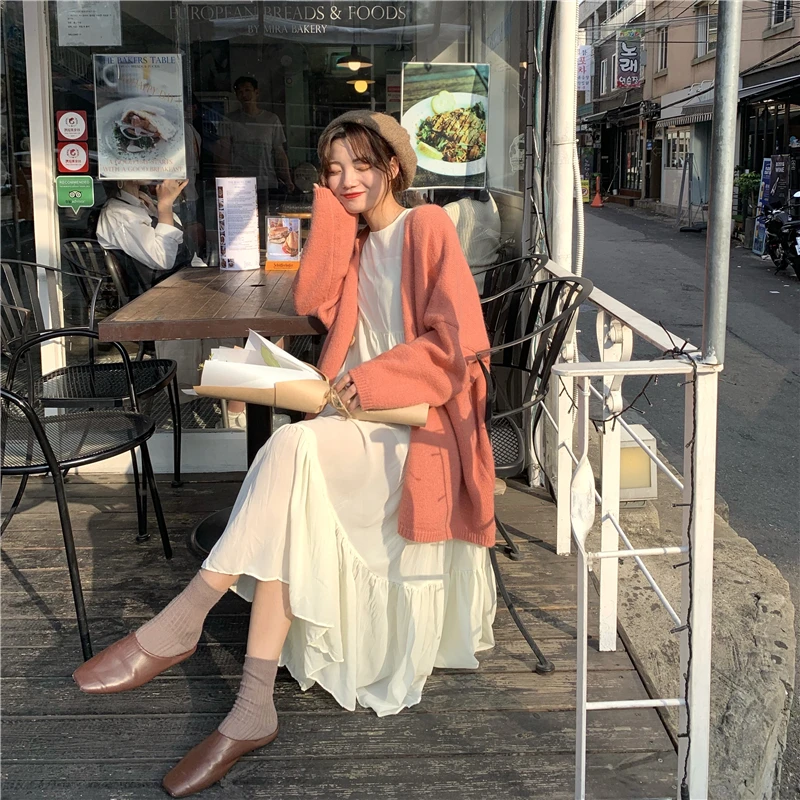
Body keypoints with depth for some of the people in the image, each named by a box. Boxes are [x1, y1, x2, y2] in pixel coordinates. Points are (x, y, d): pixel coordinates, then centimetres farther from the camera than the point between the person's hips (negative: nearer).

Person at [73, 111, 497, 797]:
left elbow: (456, 339, -10)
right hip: (358, 416, 7)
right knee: (290, 510, -24)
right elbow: (311, 301, 3)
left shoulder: (428, 229, -1)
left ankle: (179, 625, -30)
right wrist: (333, 210, 4)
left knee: (294, 448, -34)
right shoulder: (351, 239, 21)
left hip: (415, 419, -6)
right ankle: (253, 711, -28)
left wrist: (374, 378, -20)